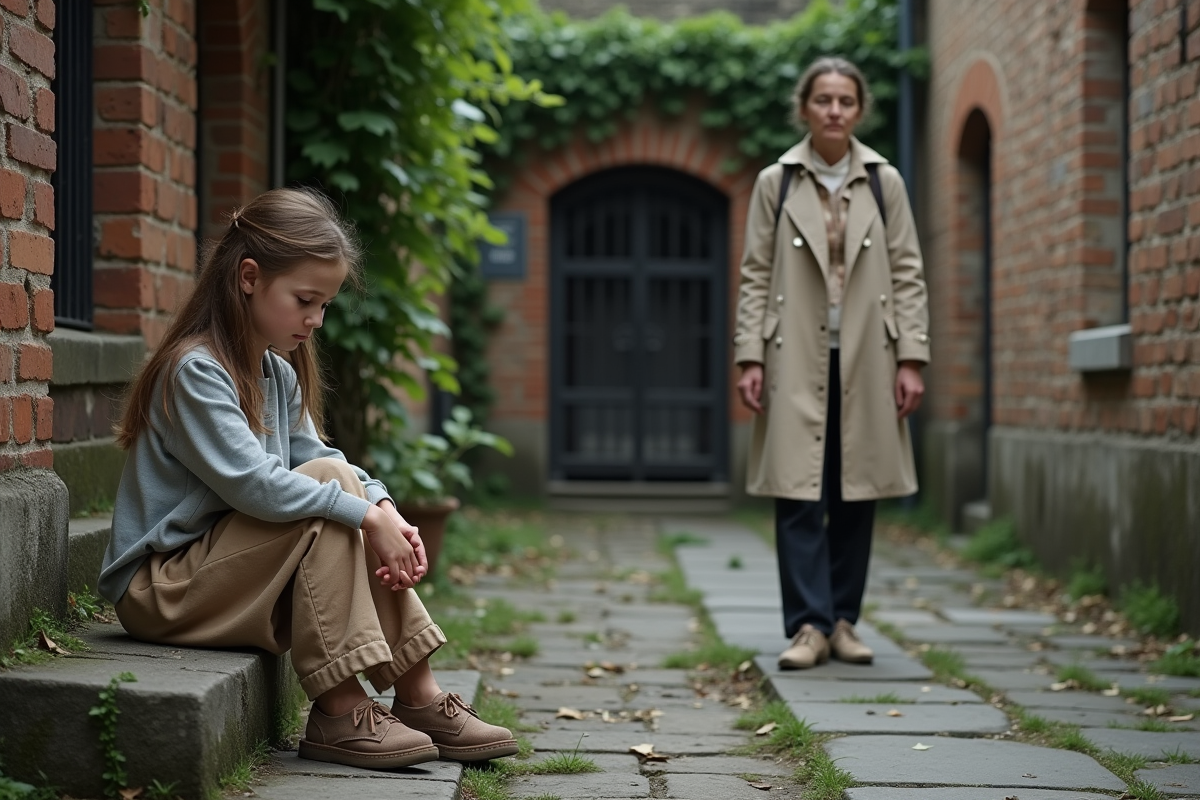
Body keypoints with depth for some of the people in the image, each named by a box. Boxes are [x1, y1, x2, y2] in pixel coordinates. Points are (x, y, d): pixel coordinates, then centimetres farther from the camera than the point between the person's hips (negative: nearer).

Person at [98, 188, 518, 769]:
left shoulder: (279, 373, 12)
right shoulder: (195, 371, -18)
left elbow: (314, 456, 5)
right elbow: (252, 484, -28)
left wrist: (386, 512, -14)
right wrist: (365, 513, -26)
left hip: (219, 576, 9)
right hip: (159, 589, -9)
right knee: (330, 484, -22)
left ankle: (419, 698, -5)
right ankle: (338, 713, -25)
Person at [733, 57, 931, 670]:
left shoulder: (884, 183, 6)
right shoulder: (775, 183, 3)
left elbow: (908, 275, 6)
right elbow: (755, 276, 3)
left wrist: (911, 359, -2)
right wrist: (750, 358, -5)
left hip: (864, 358, 2)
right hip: (796, 359, -2)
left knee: (856, 495, 6)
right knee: (799, 494, -6)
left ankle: (842, 620, 15)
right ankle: (808, 626, -4)